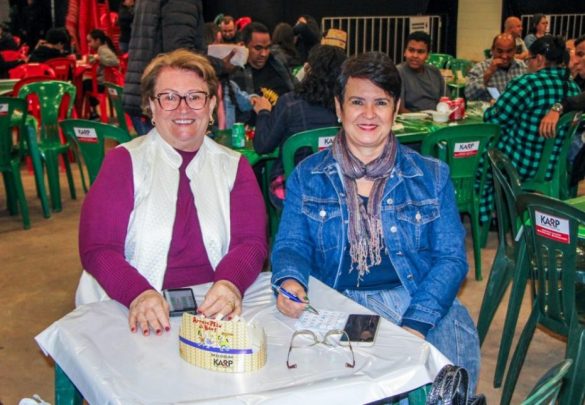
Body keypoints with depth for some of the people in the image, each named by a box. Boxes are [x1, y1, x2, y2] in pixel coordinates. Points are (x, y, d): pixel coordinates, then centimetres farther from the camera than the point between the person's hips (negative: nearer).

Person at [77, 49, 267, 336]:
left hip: (212, 311, 2)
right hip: (137, 315, -1)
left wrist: (230, 283, -21)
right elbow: (97, 248, -4)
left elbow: (251, 242, 2)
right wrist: (138, 293, -24)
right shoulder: (124, 162, 5)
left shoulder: (233, 167, 12)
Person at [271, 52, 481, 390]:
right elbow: (292, 245, 5)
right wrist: (290, 282, -20)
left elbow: (451, 257, 1)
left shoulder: (432, 176, 8)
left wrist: (415, 323, -15)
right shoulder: (307, 176, 10)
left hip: (422, 303, 1)